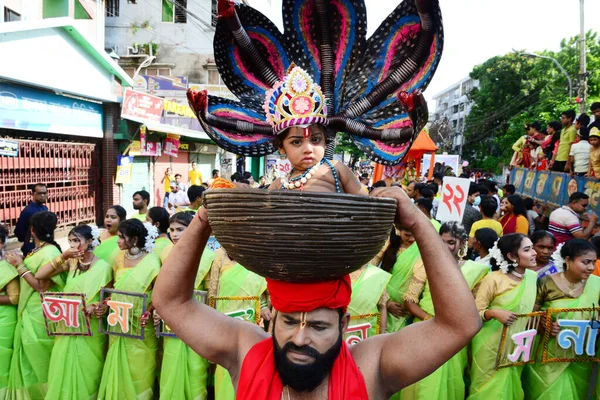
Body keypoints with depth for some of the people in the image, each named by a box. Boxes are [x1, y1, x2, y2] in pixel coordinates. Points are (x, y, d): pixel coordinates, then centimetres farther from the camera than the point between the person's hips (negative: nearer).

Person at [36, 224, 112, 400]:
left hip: (91, 329, -4)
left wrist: (95, 306, -24)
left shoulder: (103, 267, -9)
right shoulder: (71, 262, 5)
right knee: (64, 371, 11)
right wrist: (62, 256, -11)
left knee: (87, 373, 6)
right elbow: (39, 276, -3)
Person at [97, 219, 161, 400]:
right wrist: (105, 305, -6)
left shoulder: (151, 261, -15)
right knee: (118, 367, 16)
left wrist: (148, 313, -26)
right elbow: (116, 289, 10)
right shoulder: (119, 258, 2)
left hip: (140, 325, -5)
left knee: (139, 369, 7)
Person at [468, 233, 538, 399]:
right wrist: (494, 313, -31)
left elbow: (532, 308, 13)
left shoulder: (533, 276, -1)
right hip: (491, 345, -5)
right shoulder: (494, 279, -18)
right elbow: (475, 313, -15)